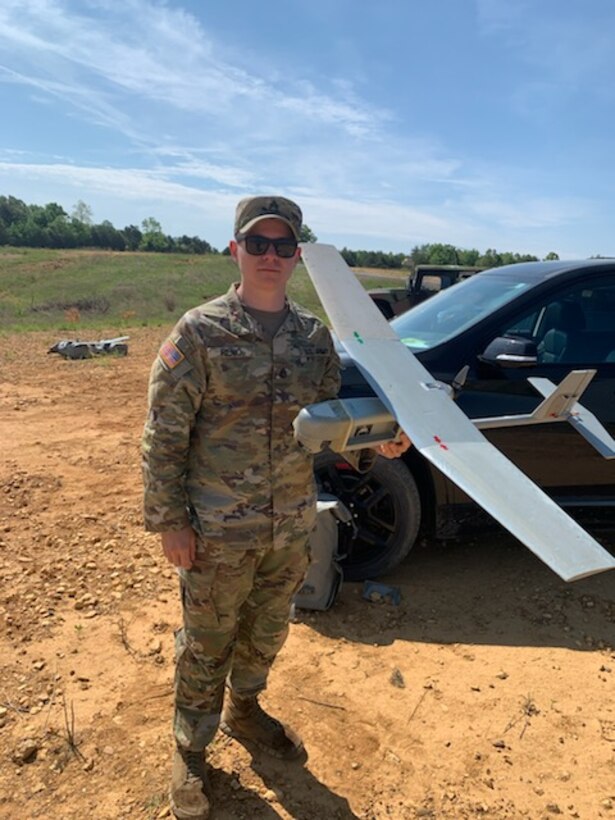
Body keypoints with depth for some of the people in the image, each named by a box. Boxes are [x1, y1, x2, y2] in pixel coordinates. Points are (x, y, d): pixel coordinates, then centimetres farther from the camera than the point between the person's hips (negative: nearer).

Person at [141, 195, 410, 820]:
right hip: (216, 531, -4)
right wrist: (168, 521, -12)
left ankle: (243, 711, 52)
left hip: (292, 527, 5)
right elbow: (163, 434, -11)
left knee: (266, 633, 24)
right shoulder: (200, 331, -12)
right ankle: (190, 749, 40)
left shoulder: (314, 336, 1)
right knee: (207, 644, 14)